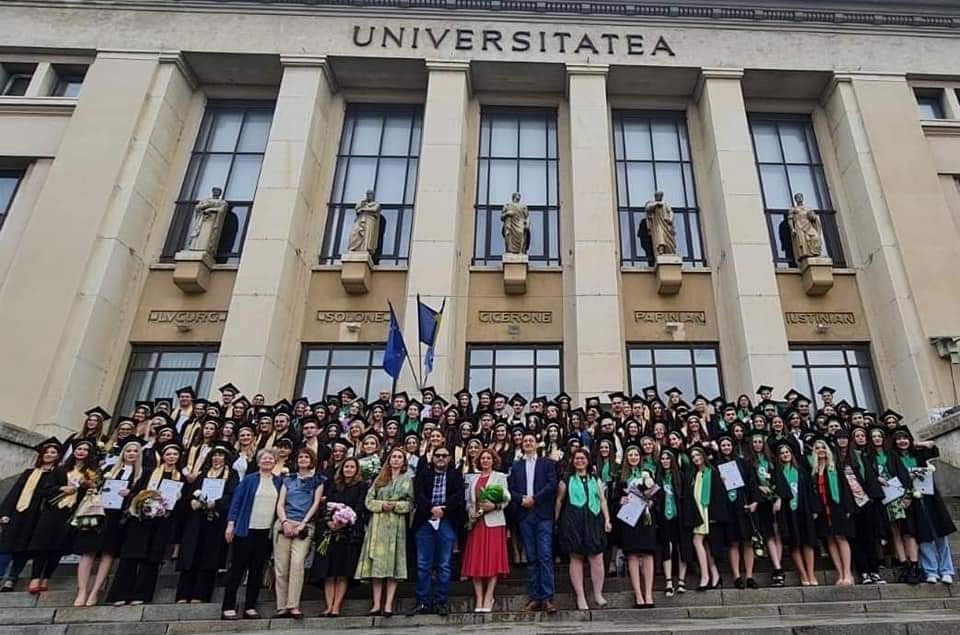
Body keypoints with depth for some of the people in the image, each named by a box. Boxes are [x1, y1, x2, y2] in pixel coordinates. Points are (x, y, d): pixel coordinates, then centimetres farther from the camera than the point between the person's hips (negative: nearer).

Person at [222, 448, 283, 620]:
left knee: (257, 570, 7)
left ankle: (250, 607, 15)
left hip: (266, 532, 3)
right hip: (246, 530, -3)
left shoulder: (279, 482, 8)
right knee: (238, 568, 2)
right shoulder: (249, 479, 1)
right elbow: (236, 501, -2)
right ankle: (228, 607, 8)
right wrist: (231, 523, -10)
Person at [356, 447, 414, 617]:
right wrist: (381, 505, -8)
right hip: (378, 524, 2)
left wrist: (395, 505, -12)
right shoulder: (379, 479, 14)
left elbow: (410, 503, 2)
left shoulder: (407, 479, 9)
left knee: (393, 562, -5)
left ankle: (388, 604, -3)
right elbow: (368, 500, 8)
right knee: (377, 562, -1)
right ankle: (377, 604, 2)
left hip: (396, 525, -2)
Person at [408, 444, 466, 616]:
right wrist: (431, 508, -19)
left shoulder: (456, 474, 9)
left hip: (447, 522, -1)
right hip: (425, 522, 1)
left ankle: (440, 602, 14)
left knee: (444, 565, 4)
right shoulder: (423, 474, 10)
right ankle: (423, 602, 13)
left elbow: (458, 495, -4)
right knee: (423, 565, 3)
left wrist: (442, 509, -14)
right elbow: (418, 494, -4)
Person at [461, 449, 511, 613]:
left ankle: (488, 597, 2)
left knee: (493, 559, -5)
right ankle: (479, 599, 5)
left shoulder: (500, 477, 7)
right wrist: (470, 510, -4)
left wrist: (494, 505, -17)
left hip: (494, 522, -3)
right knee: (475, 561, -1)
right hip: (476, 522, 3)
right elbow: (468, 500, 15)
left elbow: (506, 500, 0)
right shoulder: (474, 479, 16)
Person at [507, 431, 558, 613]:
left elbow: (552, 485, -3)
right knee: (531, 558, 5)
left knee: (545, 556, -7)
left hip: (543, 514, -2)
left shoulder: (547, 463, 9)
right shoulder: (515, 466, 14)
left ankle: (547, 598, -4)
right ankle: (534, 597, 10)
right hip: (524, 516, 2)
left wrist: (534, 499, -10)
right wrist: (522, 499, -11)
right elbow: (510, 489, 6)